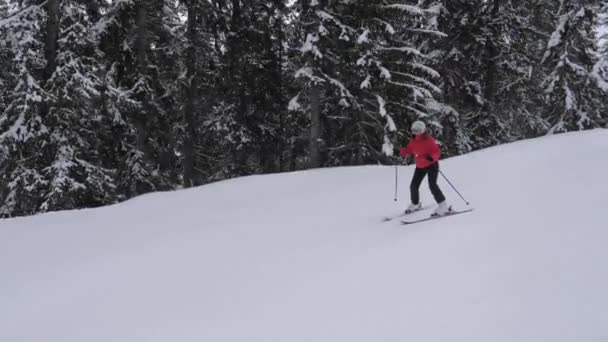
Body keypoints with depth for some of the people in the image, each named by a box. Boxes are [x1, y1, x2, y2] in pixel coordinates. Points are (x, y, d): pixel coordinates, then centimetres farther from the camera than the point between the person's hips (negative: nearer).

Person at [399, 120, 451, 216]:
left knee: (432, 185, -21)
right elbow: (408, 150, 12)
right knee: (413, 186, 7)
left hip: (431, 165, -7)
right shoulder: (413, 141, 0)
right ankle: (415, 204, 31)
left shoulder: (429, 140, -19)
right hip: (420, 167, 7)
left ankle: (443, 206, -17)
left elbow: (437, 152, -21)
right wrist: (401, 152, -8)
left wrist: (432, 157, -42)